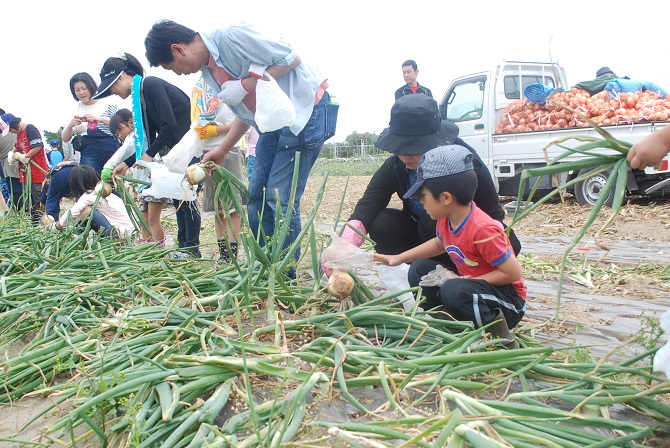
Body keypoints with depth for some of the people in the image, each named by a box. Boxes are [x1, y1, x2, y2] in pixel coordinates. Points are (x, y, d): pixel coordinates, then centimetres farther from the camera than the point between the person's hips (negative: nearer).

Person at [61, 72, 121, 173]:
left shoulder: (108, 103, 7)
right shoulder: (76, 109, 17)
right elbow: (65, 138, 18)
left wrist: (100, 119, -14)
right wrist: (70, 125, -3)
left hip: (111, 151, -2)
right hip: (88, 153, 2)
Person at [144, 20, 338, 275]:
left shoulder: (232, 36, -16)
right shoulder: (208, 71, 11)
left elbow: (292, 58, -15)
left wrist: (244, 86, -18)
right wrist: (222, 151, 15)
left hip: (305, 109, -9)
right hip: (274, 123, 9)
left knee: (280, 200, -11)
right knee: (257, 199, 6)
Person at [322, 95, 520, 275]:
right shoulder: (395, 167, -15)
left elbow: (493, 219, -19)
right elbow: (367, 206, -27)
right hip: (424, 234, 4)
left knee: (432, 221, -33)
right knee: (382, 225, -22)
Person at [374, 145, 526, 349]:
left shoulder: (483, 229, -31)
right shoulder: (446, 219, -6)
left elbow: (513, 273, -26)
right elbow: (439, 243, 17)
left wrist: (468, 280, -23)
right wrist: (399, 258, 14)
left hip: (508, 300, -8)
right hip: (469, 282, 8)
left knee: (453, 291, -36)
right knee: (420, 268, 2)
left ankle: (500, 337, -13)